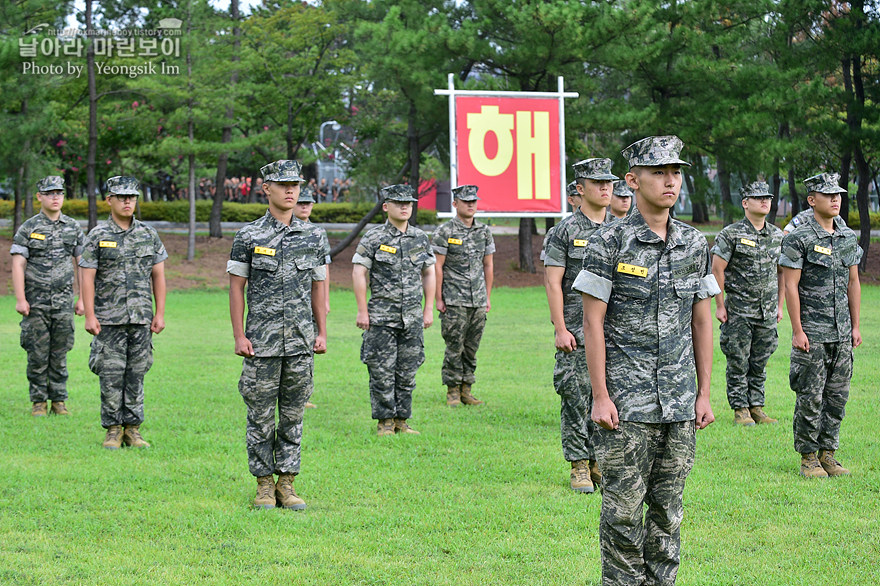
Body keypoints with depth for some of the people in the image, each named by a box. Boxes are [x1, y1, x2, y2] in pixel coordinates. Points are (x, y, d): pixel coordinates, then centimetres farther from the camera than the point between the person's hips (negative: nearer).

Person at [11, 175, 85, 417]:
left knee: (60, 353, 4)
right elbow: (18, 265, -5)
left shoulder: (73, 228, 8)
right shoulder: (27, 229, -1)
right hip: (36, 303, -2)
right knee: (37, 354, 0)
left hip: (63, 302, 2)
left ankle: (59, 401, 11)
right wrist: (20, 299, -13)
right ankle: (38, 402, 7)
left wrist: (82, 298, 6)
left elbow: (82, 265, 11)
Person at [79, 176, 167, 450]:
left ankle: (132, 429, 10)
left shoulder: (148, 235, 8)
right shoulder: (97, 236, -1)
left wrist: (160, 313, 4)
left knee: (136, 375, 4)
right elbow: (87, 278, -3)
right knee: (111, 376, -2)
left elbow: (158, 275, 10)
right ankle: (113, 430, 4)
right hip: (109, 319, -2)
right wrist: (89, 316, -11)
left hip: (141, 319, 3)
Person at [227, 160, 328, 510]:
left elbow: (318, 287, 13)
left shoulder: (312, 236, 8)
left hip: (301, 343, 3)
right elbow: (236, 287, -1)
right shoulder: (249, 237, -1)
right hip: (262, 343, -3)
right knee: (260, 416, 1)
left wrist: (322, 333, 7)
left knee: (293, 415, 6)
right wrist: (239, 336, -7)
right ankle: (264, 486, 9)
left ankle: (286, 485, 12)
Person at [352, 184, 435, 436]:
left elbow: (429, 274, 15)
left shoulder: (421, 238, 9)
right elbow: (358, 274, -6)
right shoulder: (373, 238, -5)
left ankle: (402, 420, 14)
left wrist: (429, 309, 9)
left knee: (407, 372, 6)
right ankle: (384, 422, 5)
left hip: (413, 318, 4)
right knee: (382, 371, -3)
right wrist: (362, 311, -10)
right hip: (381, 317, -4)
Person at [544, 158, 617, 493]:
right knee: (576, 398, -2)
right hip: (577, 331, -4)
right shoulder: (566, 231, -3)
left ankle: (600, 461, 13)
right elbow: (553, 282, -6)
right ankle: (579, 466, 4)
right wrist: (560, 329, -12)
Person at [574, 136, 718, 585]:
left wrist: (705, 393, 9)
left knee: (668, 508, 8)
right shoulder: (609, 243, -6)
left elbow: (702, 321, 13)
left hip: (679, 400, 4)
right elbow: (592, 321, -7)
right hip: (626, 399, -4)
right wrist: (600, 396, -12)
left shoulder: (694, 244, 9)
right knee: (623, 507, -3)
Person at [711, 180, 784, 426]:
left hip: (767, 311, 5)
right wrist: (719, 305, -10)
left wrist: (780, 305, 13)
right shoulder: (731, 234, -7)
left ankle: (757, 407, 16)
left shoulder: (777, 236, 9)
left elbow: (782, 272, 17)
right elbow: (717, 269, -7)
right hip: (739, 310, -5)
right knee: (739, 362, 0)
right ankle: (740, 410, 6)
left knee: (760, 362, 9)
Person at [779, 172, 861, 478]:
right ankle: (808, 457, 5)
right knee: (810, 396, -3)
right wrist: (797, 330, -14)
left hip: (842, 333, 6)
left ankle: (828, 453, 16)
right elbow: (790, 286, -10)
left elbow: (853, 282, 16)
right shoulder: (799, 239, -8)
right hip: (812, 333, -6)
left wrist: (855, 326, 12)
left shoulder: (848, 237, 11)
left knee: (838, 395, 7)